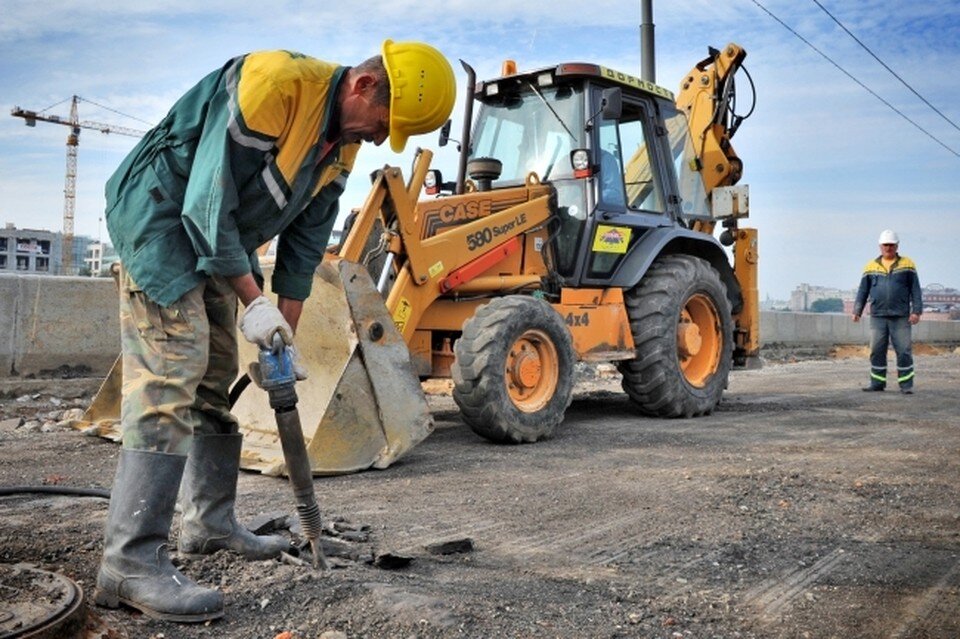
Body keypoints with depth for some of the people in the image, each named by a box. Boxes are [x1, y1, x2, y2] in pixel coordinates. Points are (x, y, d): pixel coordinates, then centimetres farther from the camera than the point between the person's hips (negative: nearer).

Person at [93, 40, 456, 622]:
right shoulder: (272, 83, -25)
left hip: (220, 239, 9)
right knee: (171, 377, -17)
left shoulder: (344, 144, 2)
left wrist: (286, 335, 3)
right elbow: (207, 203, -26)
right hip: (160, 214, -9)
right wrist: (253, 301, -23)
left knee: (218, 381, 10)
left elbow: (305, 241, 6)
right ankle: (131, 561, -13)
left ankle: (211, 522, 22)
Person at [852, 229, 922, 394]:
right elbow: (863, 291, 12)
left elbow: (915, 289, 3)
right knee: (876, 350, 4)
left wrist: (916, 311, -5)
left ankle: (906, 384, 5)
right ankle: (877, 382, 12)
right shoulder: (871, 266, 10)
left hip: (901, 317, -2)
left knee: (904, 350, -2)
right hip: (877, 317, 2)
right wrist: (857, 310, 4)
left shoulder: (907, 264, 5)